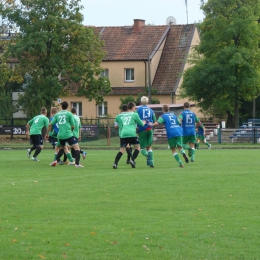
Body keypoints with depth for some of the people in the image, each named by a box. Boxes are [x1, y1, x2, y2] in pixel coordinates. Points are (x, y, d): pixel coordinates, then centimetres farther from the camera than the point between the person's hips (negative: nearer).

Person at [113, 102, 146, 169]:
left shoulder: (123, 116, 22)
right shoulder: (135, 114, 7)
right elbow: (141, 124, 13)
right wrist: (144, 122, 37)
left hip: (123, 133, 4)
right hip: (131, 134, -4)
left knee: (122, 150, 5)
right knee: (137, 147, 12)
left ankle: (115, 163, -11)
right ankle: (132, 160, -7)